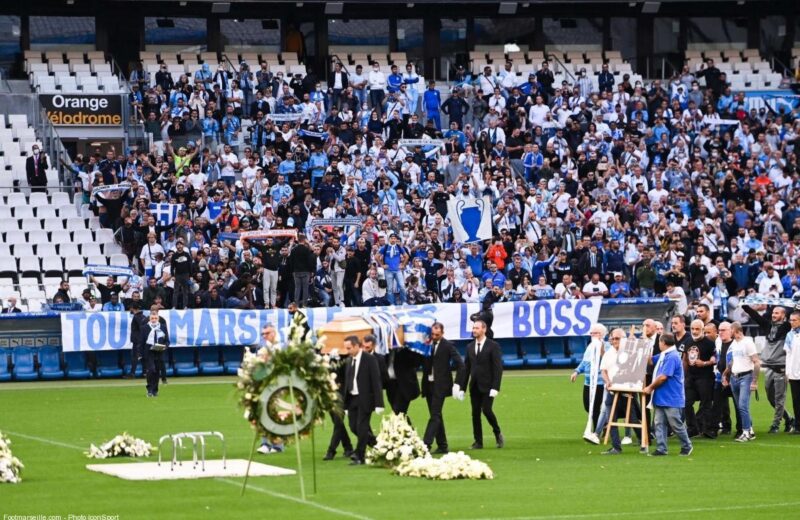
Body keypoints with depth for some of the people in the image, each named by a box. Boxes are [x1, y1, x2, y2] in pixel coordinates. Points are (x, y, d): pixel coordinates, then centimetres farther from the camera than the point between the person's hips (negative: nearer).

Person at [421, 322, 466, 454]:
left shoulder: (448, 345, -6)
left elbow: (460, 364, -8)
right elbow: (422, 362, 8)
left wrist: (457, 384, -13)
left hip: (440, 385, -6)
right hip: (428, 384, 6)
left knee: (435, 416, -11)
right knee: (436, 416, 9)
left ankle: (426, 443, -17)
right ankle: (442, 446, 14)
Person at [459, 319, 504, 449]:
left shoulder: (493, 346, -5)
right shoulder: (470, 347, 11)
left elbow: (498, 368, -8)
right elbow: (466, 368, 12)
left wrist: (495, 387, -16)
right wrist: (462, 387, 6)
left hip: (487, 385, -5)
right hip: (474, 386, 5)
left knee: (486, 410, -14)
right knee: (475, 413, 2)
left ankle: (497, 433, 10)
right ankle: (478, 442, 7)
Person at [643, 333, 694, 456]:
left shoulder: (672, 357, -18)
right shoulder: (663, 356, 12)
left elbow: (663, 377, -22)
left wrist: (650, 387, -11)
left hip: (671, 399, -9)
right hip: (660, 398, 9)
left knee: (676, 425, 2)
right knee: (659, 423, 4)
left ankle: (687, 446, 17)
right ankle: (661, 448, 5)